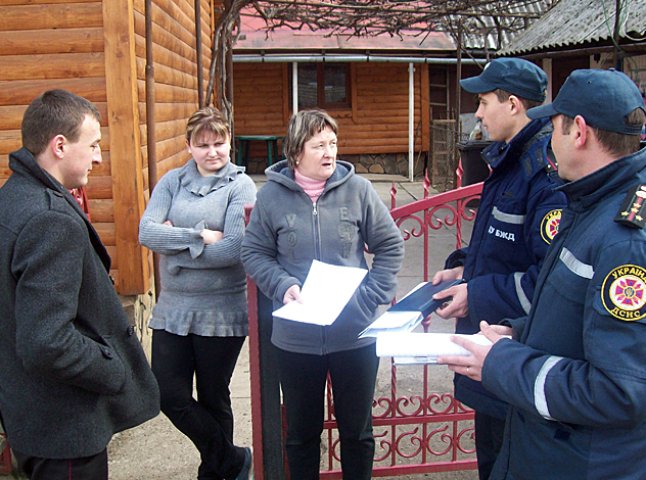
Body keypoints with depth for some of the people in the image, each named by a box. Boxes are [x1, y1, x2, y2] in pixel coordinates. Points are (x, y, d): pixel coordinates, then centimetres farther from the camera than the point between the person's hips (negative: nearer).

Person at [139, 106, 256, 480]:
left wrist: (175, 245, -13)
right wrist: (200, 236, -18)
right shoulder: (172, 181, 5)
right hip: (173, 307, 4)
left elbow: (235, 249, -19)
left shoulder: (240, 185, -7)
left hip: (221, 311, -4)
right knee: (169, 394, 4)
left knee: (213, 399, 11)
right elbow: (147, 231, -8)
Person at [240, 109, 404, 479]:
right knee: (302, 432, 17)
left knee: (358, 430, 17)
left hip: (354, 335, 0)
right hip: (296, 338, 0)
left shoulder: (358, 189, -5)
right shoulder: (272, 195, -4)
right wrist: (283, 286, -15)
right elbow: (255, 253, 2)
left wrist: (371, 296, -9)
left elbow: (391, 246, 2)